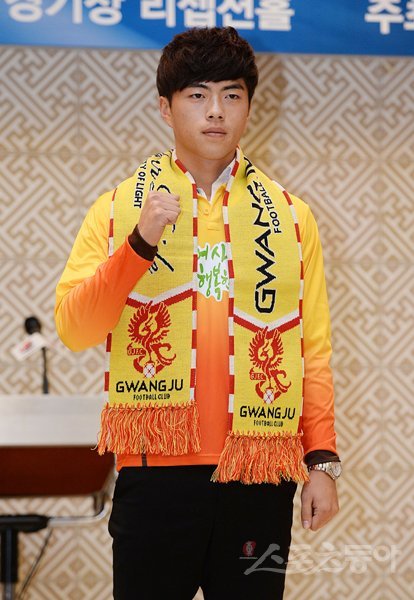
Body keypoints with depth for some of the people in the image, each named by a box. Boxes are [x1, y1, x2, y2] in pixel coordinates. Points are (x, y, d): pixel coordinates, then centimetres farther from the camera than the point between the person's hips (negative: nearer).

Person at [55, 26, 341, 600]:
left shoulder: (289, 215, 9)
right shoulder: (121, 207, 6)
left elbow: (313, 349, 5)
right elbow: (73, 328, -5)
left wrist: (323, 460, -2)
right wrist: (141, 243, -16)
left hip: (259, 472, 1)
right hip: (156, 466, -1)